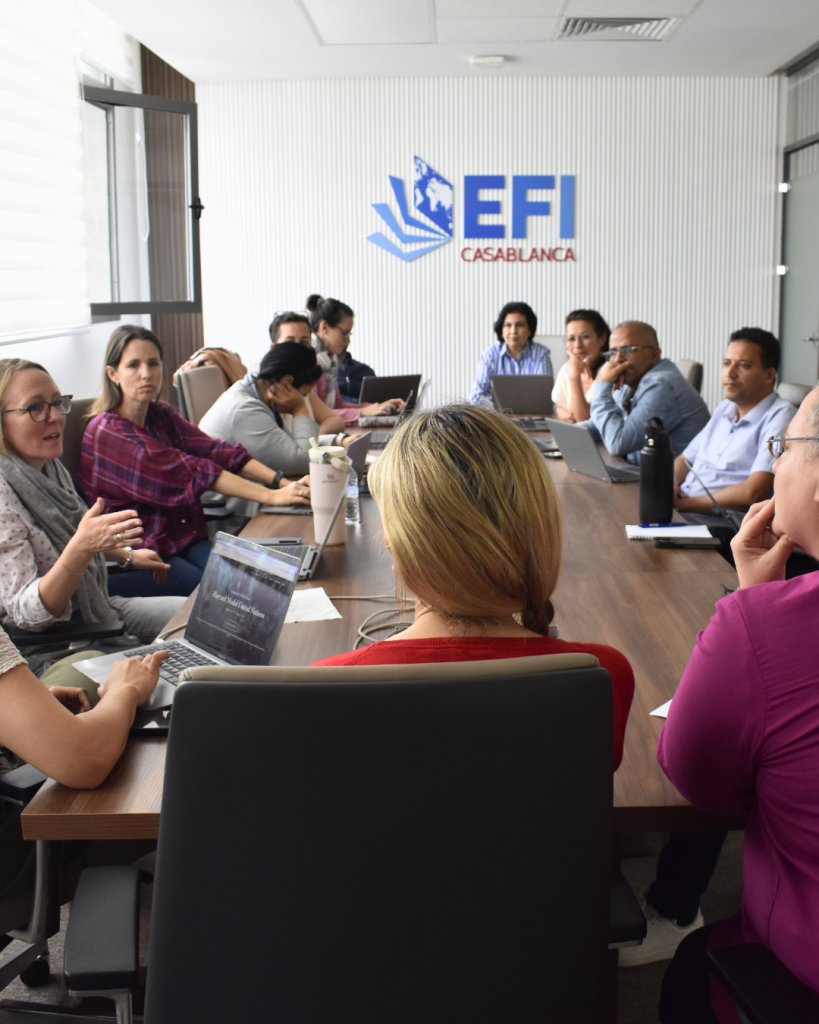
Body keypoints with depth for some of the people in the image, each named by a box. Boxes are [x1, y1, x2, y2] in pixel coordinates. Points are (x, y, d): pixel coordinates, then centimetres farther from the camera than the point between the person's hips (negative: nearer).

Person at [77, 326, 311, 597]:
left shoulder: (161, 416, 12)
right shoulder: (107, 431, -13)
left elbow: (215, 451, -1)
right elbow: (188, 472, -21)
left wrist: (280, 482, -17)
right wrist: (271, 496, -25)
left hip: (183, 539, 6)